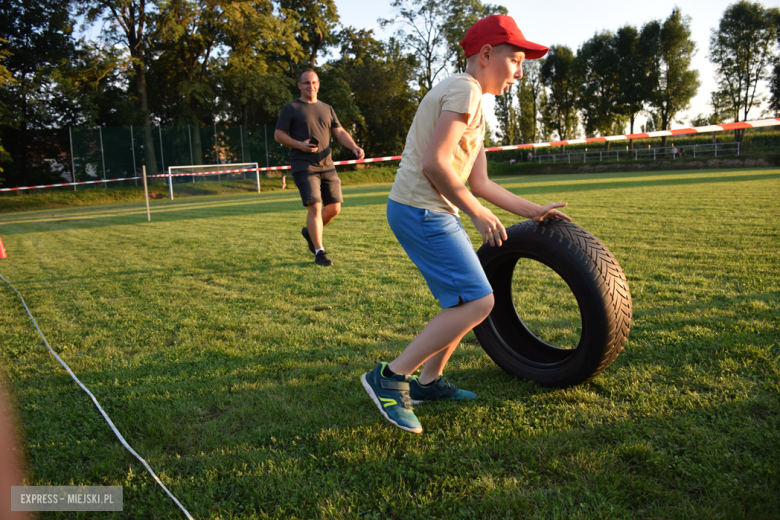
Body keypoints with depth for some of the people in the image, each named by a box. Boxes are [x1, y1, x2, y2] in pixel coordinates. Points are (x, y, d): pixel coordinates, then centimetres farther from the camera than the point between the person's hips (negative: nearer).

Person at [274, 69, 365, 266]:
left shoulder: (327, 109, 18)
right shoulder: (291, 108, 3)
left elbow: (340, 132, 13)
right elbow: (278, 135, 0)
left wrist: (354, 147, -6)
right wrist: (300, 145, -16)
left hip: (327, 166, 5)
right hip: (303, 167, -5)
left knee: (334, 208, 3)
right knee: (315, 207, -13)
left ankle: (310, 232, 30)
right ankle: (319, 252, -3)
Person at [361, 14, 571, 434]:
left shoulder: (474, 106, 22)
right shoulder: (464, 89, -10)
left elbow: (480, 184, 21)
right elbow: (433, 163, -21)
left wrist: (535, 211, 21)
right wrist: (477, 214, -13)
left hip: (432, 213, 10)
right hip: (420, 211, -10)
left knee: (467, 299, 15)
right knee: (477, 302, -12)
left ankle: (428, 382, 22)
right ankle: (391, 377, -8)